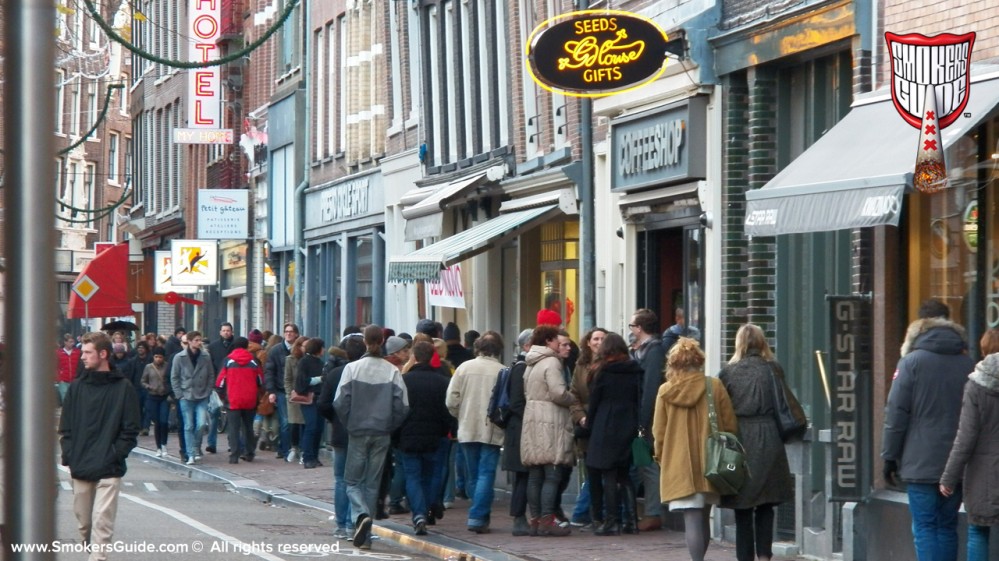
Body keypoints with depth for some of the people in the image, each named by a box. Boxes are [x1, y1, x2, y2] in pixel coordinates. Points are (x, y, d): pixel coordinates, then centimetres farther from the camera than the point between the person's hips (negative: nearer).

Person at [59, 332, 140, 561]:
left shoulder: (123, 389, -1)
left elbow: (130, 431, -2)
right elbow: (65, 427, 10)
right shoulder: (77, 387, 9)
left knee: (102, 521, -11)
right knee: (83, 522, 8)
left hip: (109, 471, -4)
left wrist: (113, 456, -11)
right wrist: (70, 456, -2)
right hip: (79, 469, 4)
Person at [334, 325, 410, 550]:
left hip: (358, 432, -2)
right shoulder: (392, 371, -4)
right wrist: (389, 426, 9)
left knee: (353, 480, 8)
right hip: (382, 435, 2)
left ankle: (361, 514, -21)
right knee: (372, 483, 10)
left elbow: (340, 403, -10)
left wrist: (349, 424, 5)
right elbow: (402, 407, -6)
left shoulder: (352, 368, -8)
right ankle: (365, 535, 12)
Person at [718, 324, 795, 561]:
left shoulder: (729, 372, 0)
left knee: (742, 506, 7)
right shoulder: (774, 369, 2)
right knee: (765, 505, 7)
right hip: (768, 440, 0)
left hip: (738, 438, 0)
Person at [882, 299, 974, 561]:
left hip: (920, 462, -4)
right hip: (957, 465, 4)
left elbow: (896, 413, -7)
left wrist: (889, 456, 0)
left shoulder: (912, 362, -6)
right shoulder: (967, 363, 5)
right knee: (947, 526, 11)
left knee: (924, 527, -2)